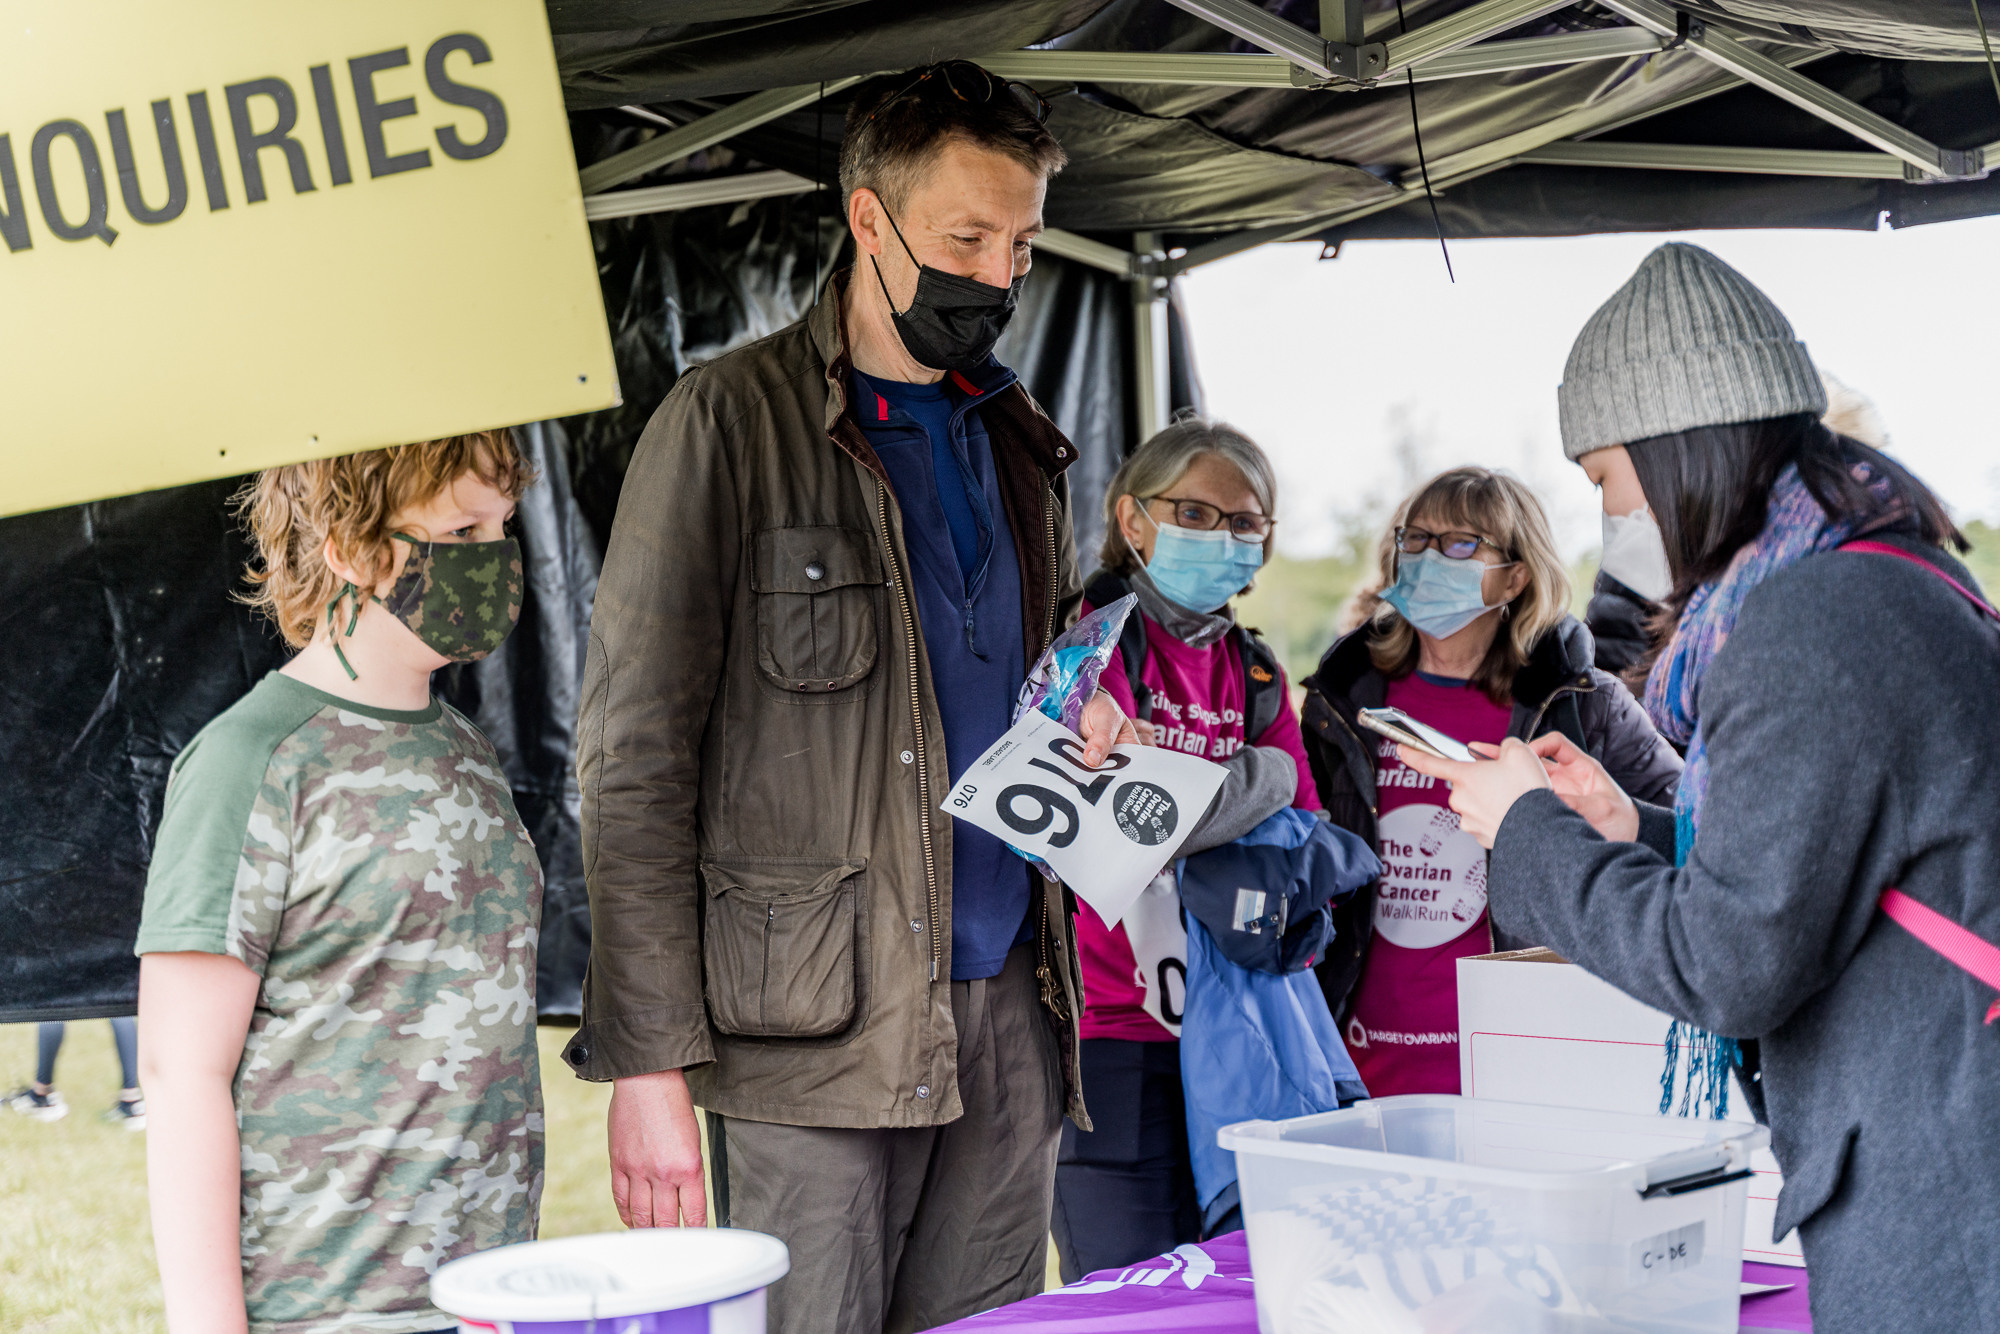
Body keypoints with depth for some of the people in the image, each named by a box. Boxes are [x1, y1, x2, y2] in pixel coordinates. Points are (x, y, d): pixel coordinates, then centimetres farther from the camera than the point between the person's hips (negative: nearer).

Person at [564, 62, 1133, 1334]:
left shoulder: (1021, 441, 15)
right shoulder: (731, 419, -5)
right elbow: (635, 759, -9)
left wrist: (1088, 726, 4)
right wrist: (649, 1061, -15)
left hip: (1010, 1009, 6)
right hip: (813, 1029, -6)